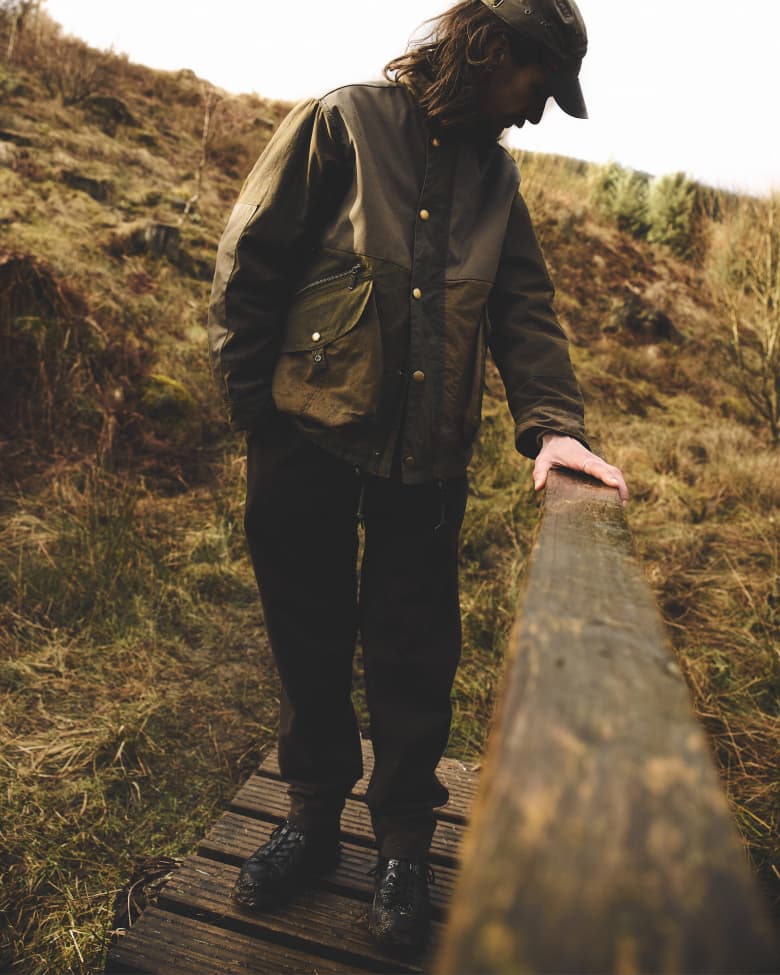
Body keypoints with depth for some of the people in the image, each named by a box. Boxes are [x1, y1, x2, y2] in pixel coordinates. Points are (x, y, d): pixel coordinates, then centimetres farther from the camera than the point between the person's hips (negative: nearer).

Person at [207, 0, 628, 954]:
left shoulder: (493, 173, 13)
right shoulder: (343, 122, 0)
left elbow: (525, 306, 6)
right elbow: (249, 261, -3)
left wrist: (552, 422, -10)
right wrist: (250, 401, -7)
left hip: (427, 454, 3)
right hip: (308, 437, -2)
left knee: (413, 656, 8)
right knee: (309, 638, 11)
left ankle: (403, 846, 30)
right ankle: (314, 814, 34)